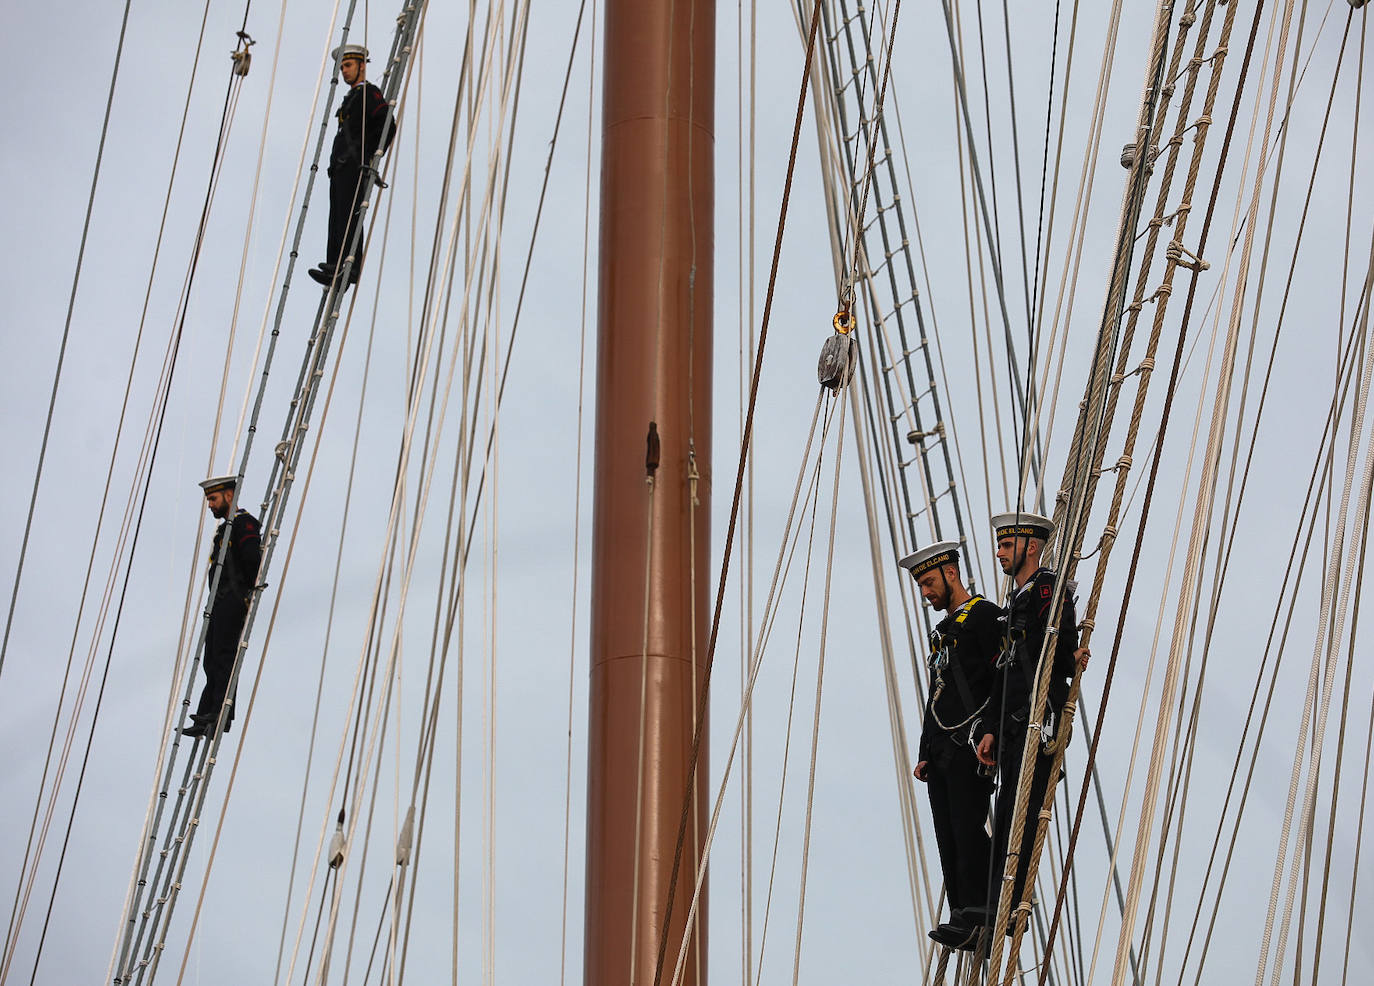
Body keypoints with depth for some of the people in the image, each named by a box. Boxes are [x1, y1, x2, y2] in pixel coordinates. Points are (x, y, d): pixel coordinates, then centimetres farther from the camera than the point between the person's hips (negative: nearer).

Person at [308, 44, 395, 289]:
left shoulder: (370, 93, -1)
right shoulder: (351, 98, 27)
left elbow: (388, 127, -12)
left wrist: (370, 158, -13)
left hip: (355, 167, -9)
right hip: (340, 167, 9)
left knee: (348, 216, -16)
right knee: (337, 219, 2)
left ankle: (349, 267, -21)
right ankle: (335, 267, -3)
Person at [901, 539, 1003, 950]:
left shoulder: (984, 614, -2)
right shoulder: (940, 632, 25)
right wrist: (925, 754, 21)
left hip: (970, 745, -9)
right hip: (941, 749, 9)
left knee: (968, 828, -14)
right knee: (949, 836, 5)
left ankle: (975, 916, -15)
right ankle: (965, 923, 6)